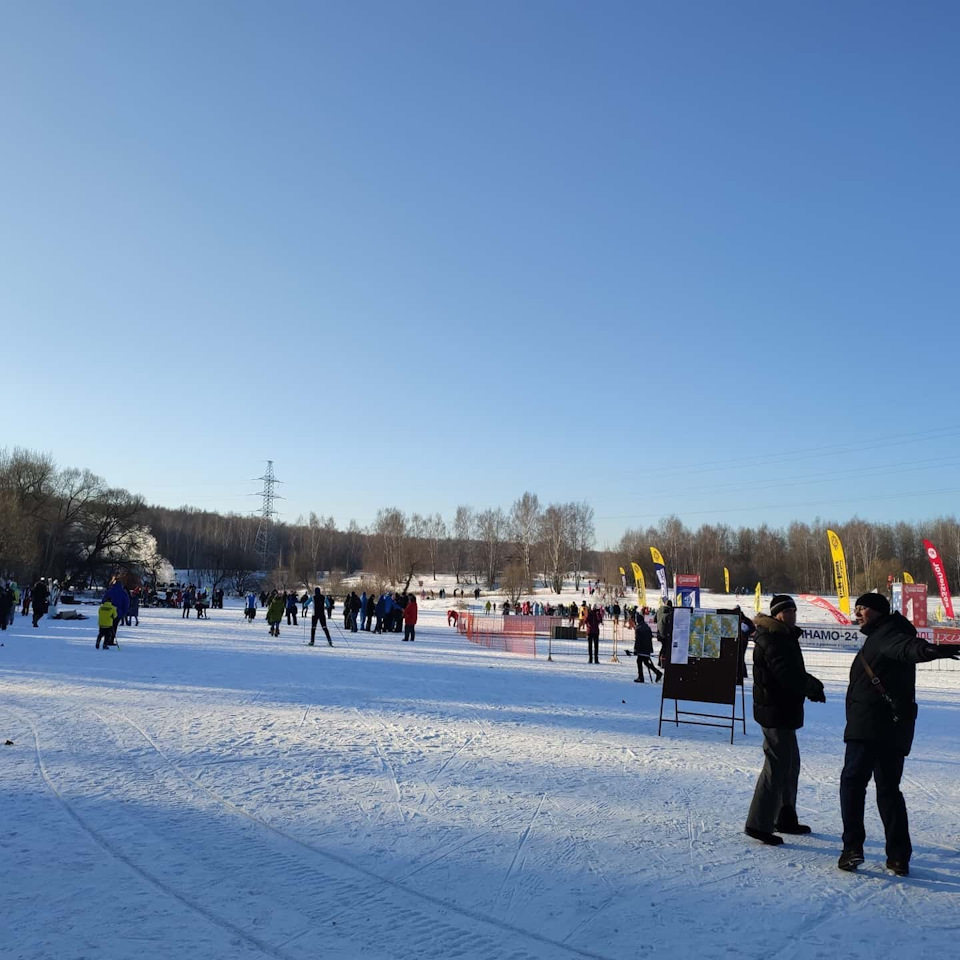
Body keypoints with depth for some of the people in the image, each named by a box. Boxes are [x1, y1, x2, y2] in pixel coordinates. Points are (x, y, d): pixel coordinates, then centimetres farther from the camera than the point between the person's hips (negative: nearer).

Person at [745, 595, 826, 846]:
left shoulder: (784, 637, 17)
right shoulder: (773, 640, -18)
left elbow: (794, 673, 17)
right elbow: (788, 675, -27)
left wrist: (811, 685, -2)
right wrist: (813, 686, -11)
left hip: (784, 712, 11)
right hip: (776, 712, -11)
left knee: (790, 764, 20)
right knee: (777, 766, -9)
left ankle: (785, 818, 32)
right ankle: (758, 824, -4)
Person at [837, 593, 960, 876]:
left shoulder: (886, 635, -10)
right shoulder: (879, 637, 19)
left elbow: (905, 647, -32)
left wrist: (929, 649, -53)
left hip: (870, 727, -10)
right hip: (894, 729, 10)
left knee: (852, 782, -2)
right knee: (888, 788, 14)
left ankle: (852, 847, -8)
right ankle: (899, 857, 13)